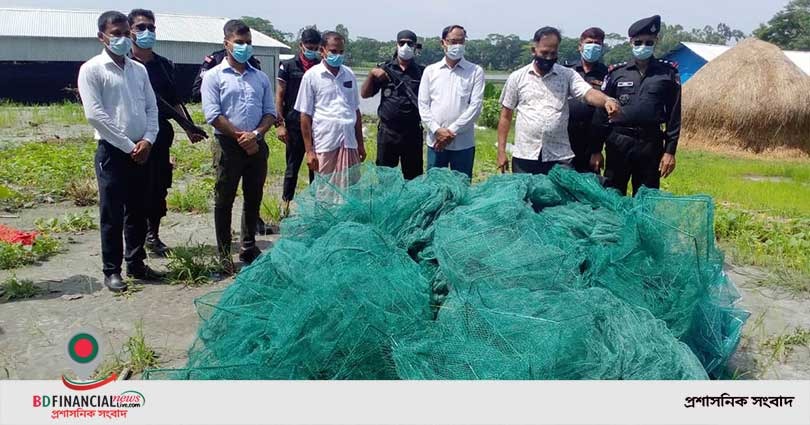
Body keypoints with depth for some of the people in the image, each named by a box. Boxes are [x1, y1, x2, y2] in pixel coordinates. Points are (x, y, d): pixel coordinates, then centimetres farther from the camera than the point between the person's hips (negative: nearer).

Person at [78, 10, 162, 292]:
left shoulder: (139, 69, 11)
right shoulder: (91, 69, -6)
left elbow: (152, 107, 11)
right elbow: (94, 114, -13)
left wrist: (147, 140, -5)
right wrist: (128, 146, -13)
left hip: (140, 152, 5)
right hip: (112, 152, -5)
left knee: (137, 213, 12)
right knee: (112, 215, 1)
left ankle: (136, 264, 23)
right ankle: (112, 271, 11)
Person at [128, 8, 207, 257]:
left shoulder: (164, 65, 12)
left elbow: (174, 101, 15)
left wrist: (188, 128, 6)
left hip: (161, 134, 4)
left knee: (159, 186, 8)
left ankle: (152, 234, 22)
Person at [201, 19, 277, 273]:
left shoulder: (260, 78, 12)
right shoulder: (214, 76, 0)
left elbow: (270, 111, 7)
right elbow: (212, 114, -9)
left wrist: (256, 134, -11)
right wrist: (240, 136, -12)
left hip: (257, 145, 4)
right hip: (228, 146, -4)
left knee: (254, 199, 11)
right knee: (224, 201, 3)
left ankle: (249, 248, 24)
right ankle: (224, 253, 13)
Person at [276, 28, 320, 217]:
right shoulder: (288, 66, 1)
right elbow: (279, 97, 0)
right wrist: (280, 124, -6)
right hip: (295, 125, -2)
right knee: (292, 166, 6)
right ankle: (286, 203, 17)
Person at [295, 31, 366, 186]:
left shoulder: (349, 75, 10)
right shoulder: (312, 76, -2)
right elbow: (305, 115, -2)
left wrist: (360, 143, 15)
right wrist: (309, 150, -6)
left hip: (349, 144, 4)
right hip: (325, 146, -4)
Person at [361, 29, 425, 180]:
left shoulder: (421, 72, 6)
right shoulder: (384, 70, 6)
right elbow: (365, 94, 5)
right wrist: (372, 74, -10)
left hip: (413, 132, 0)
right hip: (387, 132, 0)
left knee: (413, 177, 7)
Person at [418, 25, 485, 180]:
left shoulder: (475, 71, 2)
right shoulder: (430, 71, 8)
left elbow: (475, 106, -6)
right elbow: (423, 105, 4)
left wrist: (452, 131, -12)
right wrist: (437, 130, -10)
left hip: (463, 143, -1)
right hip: (435, 142, 2)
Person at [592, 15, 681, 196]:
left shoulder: (668, 73, 3)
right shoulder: (616, 73, 4)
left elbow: (674, 115, 3)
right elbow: (602, 112, 5)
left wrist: (670, 151, -3)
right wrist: (596, 150, 2)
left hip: (651, 144, 0)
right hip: (618, 142, 0)